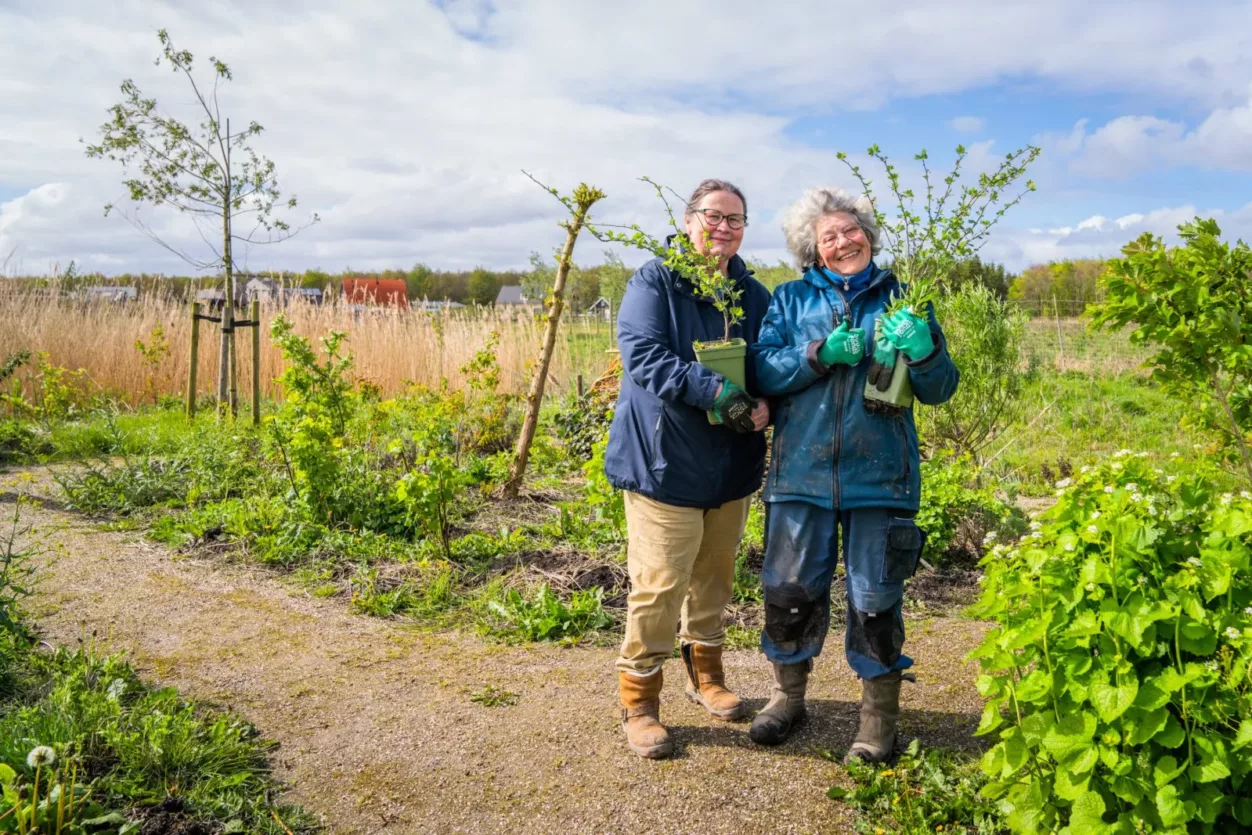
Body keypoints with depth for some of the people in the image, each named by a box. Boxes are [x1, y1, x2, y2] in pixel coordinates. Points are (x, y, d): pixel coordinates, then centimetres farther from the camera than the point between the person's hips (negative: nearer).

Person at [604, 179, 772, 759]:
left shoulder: (754, 296, 8)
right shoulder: (653, 282, -8)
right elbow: (642, 354, -21)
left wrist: (764, 406, -12)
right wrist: (714, 391, -32)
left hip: (732, 465, 6)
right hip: (664, 462, -5)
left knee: (714, 580, 18)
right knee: (658, 586, -4)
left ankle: (705, 676, 38)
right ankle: (639, 702, 14)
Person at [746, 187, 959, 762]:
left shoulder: (901, 300, 6)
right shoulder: (791, 300, 7)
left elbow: (940, 390, 4)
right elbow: (763, 370, -3)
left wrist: (923, 350, -17)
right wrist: (820, 354, -18)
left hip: (879, 477, -1)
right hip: (801, 472, 1)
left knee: (875, 600, 7)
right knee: (789, 591, 9)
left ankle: (879, 715, 26)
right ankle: (788, 695, 32)